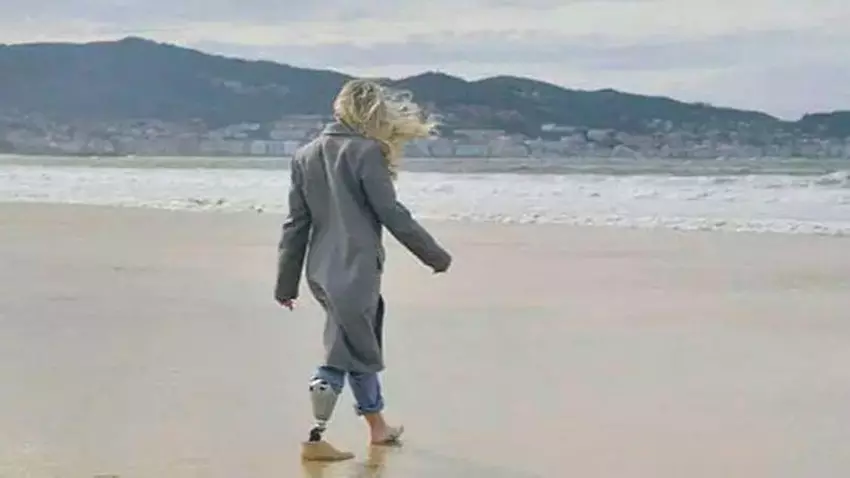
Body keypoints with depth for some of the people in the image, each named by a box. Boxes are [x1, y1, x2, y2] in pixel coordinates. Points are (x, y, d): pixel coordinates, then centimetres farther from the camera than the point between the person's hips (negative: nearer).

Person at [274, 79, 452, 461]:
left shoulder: (305, 155, 10)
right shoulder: (366, 152, -9)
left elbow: (296, 224, 10)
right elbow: (392, 215, -10)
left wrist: (286, 283, 12)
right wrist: (435, 256, 0)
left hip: (321, 270, 8)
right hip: (355, 270, -7)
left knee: (360, 345, 21)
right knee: (342, 353, -1)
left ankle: (377, 427, 33)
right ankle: (315, 439, -2)